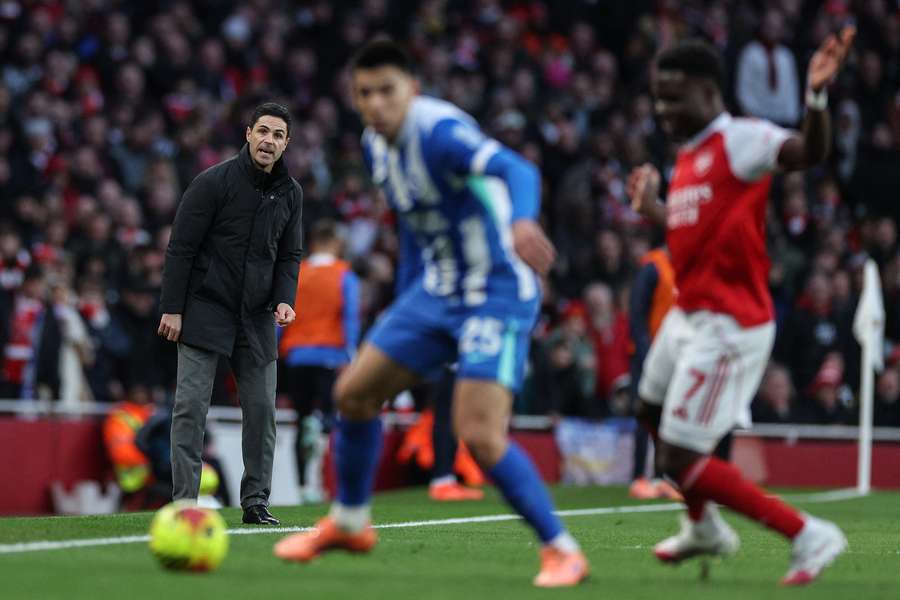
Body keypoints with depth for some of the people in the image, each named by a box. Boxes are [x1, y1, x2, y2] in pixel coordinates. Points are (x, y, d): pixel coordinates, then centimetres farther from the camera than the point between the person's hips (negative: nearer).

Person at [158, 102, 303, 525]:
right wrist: (172, 309, -12)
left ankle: (256, 501, 11)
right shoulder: (214, 182, -9)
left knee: (261, 408, 3)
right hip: (204, 312, -5)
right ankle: (183, 502, -5)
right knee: (191, 405, -7)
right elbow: (181, 246, -8)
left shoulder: (290, 194, 7)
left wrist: (284, 299, -3)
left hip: (257, 317, 5)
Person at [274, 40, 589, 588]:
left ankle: (562, 551, -7)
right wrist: (408, 294, 24)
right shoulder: (376, 144, 4)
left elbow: (516, 169, -40)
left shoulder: (439, 131, -23)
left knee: (481, 436, -20)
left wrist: (523, 221, -62)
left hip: (497, 295, -9)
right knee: (354, 393, 11)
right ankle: (348, 523, 32)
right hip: (438, 291, 9)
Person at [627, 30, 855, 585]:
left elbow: (809, 152, -36)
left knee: (681, 460, -10)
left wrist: (816, 96, -52)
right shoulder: (688, 157, 11)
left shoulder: (741, 140, -16)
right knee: (654, 412, 30)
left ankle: (808, 535, -3)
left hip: (727, 326, -10)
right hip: (688, 315, 10)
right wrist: (652, 209, 16)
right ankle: (705, 527, 52)